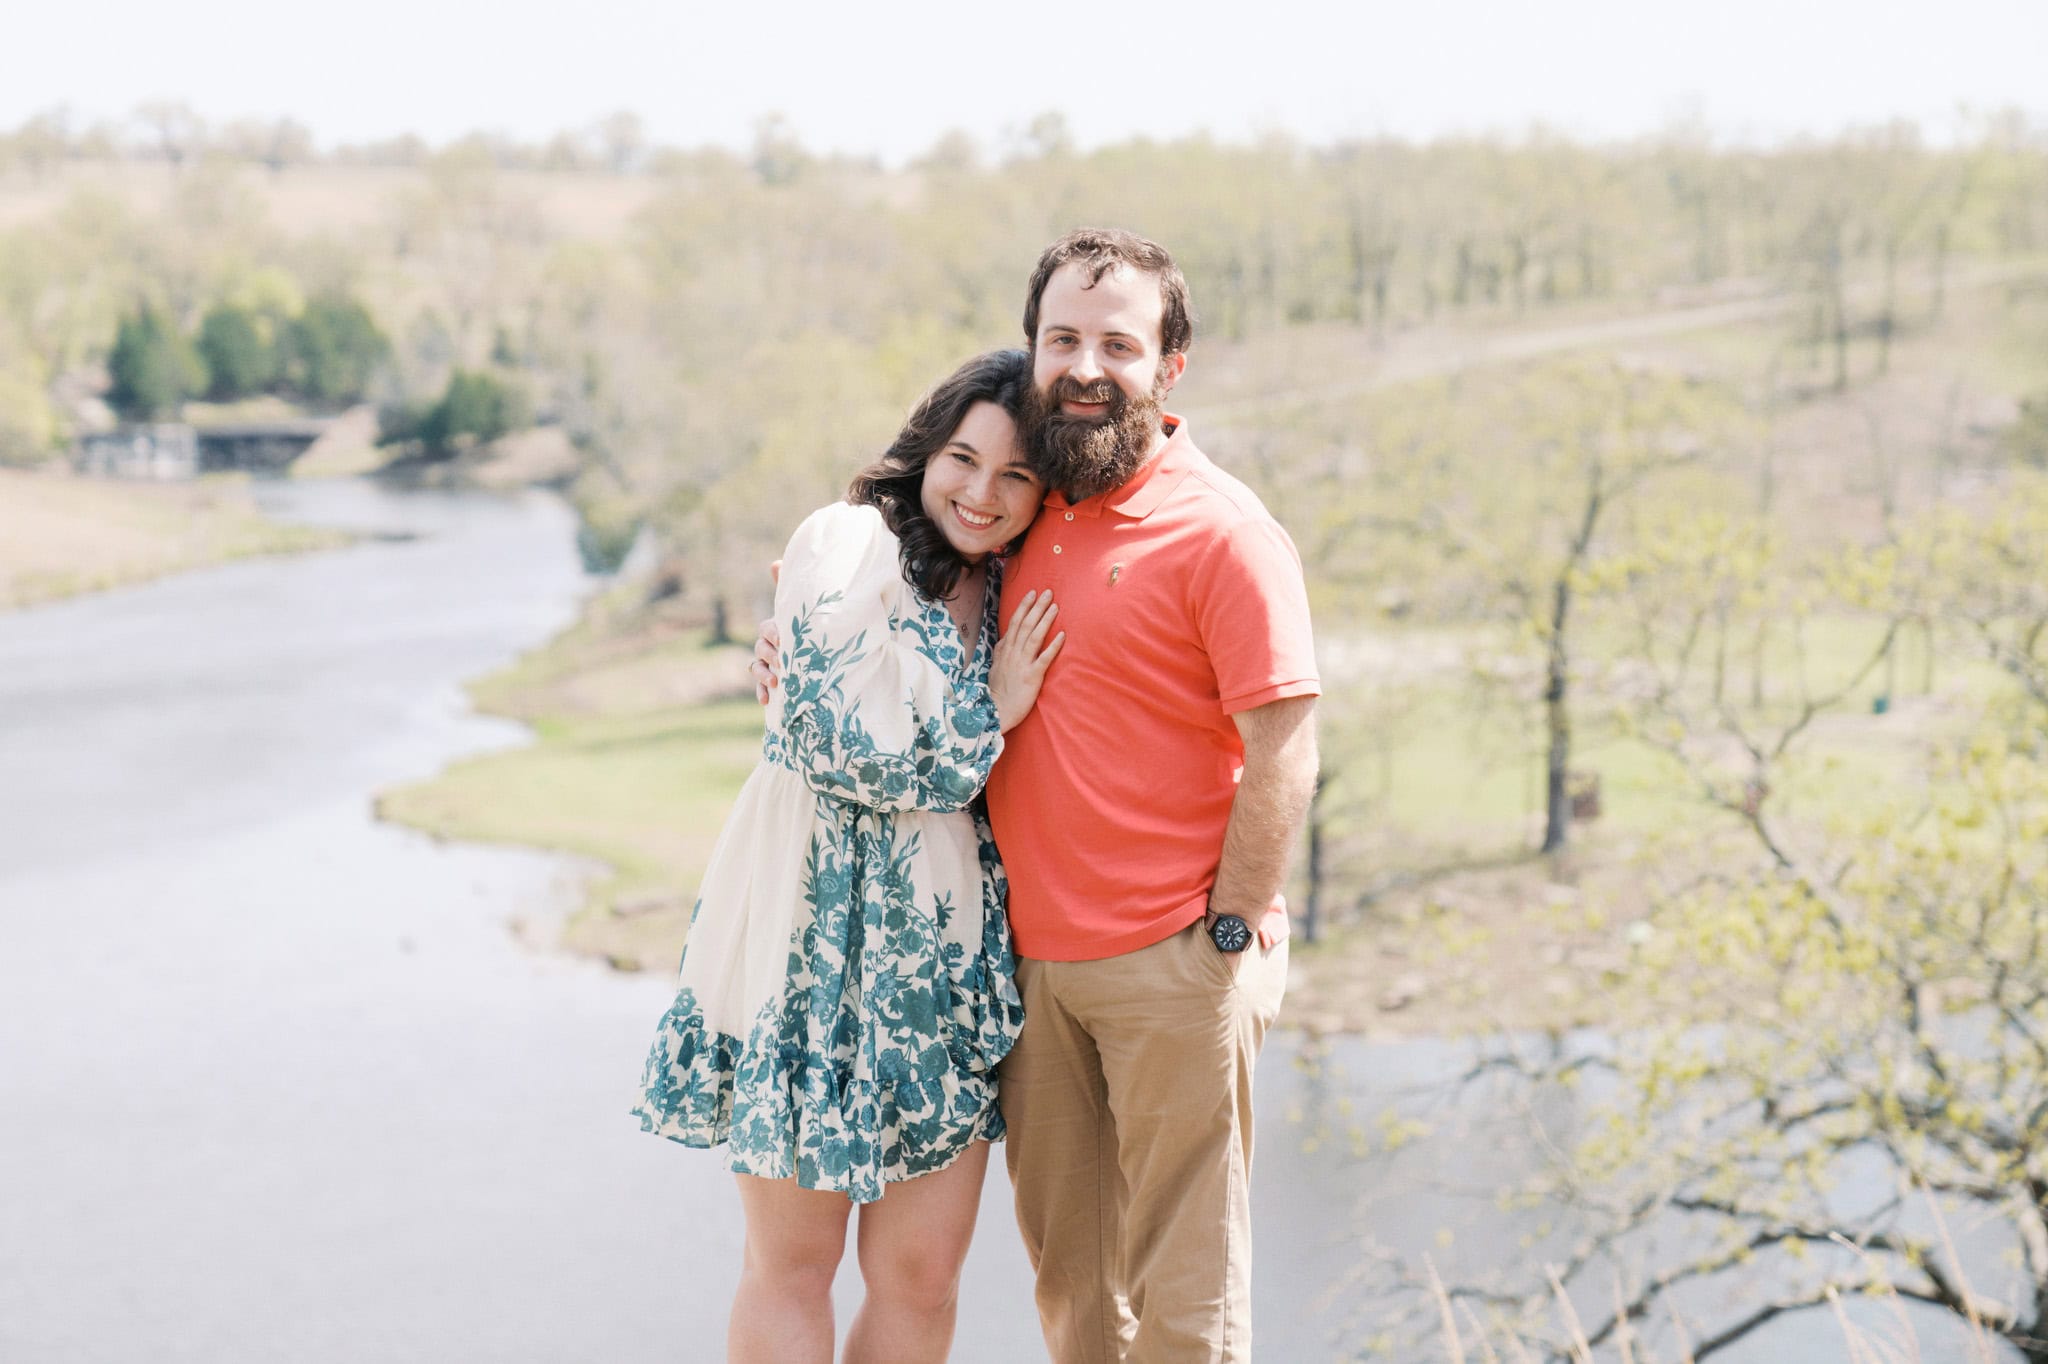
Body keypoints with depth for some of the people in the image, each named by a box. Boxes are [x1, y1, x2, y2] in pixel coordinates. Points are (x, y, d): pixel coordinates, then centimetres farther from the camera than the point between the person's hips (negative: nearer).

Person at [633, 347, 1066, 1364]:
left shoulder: (1013, 593, 13)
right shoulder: (848, 544, -7)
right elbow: (846, 747, -16)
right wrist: (990, 712, -5)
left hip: (948, 945, 6)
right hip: (823, 929, -6)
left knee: (922, 1277, 6)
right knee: (792, 1265, 3)